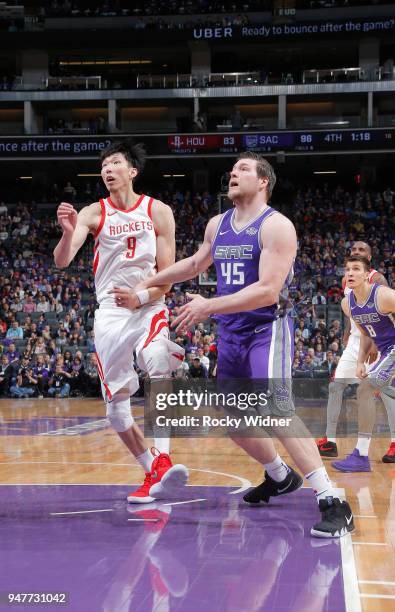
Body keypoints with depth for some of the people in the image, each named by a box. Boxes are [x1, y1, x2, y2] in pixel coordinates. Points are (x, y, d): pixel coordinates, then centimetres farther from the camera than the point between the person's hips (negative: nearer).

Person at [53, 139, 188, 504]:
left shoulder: (158, 212, 0)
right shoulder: (93, 214, 1)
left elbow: (168, 273, -1)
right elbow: (62, 262, -11)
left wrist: (141, 297, -19)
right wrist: (68, 234, -32)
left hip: (149, 308, -2)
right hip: (110, 313, 2)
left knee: (160, 365, -32)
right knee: (115, 405, 0)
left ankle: (162, 458, -34)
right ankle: (152, 472, 15)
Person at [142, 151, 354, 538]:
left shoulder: (276, 226, -13)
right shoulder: (217, 225, 11)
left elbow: (267, 291, -23)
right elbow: (196, 264, 31)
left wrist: (209, 307, -27)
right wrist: (149, 281, 31)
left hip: (267, 331, -8)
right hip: (230, 335, 8)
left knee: (276, 411, -24)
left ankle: (333, 504, -23)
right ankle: (280, 477, 38)